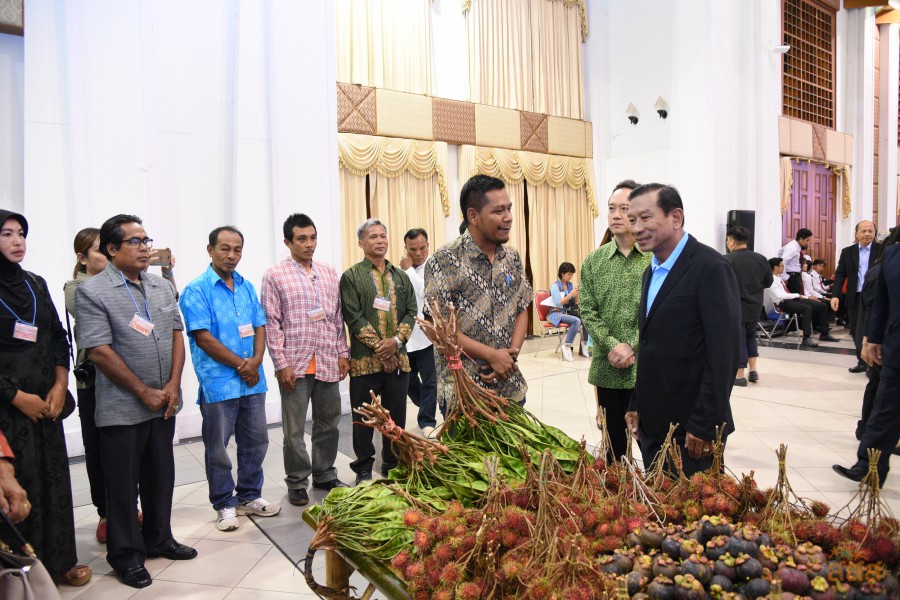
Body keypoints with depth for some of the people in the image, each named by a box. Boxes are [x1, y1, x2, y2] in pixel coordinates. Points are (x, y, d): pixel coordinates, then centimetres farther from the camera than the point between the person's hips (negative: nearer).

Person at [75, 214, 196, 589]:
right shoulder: (92, 292, -10)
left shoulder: (162, 287, 8)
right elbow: (99, 351, -15)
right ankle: (125, 555, 23)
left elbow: (176, 334, 9)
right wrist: (144, 392, -13)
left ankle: (158, 539, 33)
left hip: (164, 404, 6)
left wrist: (173, 385, -4)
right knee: (123, 484, 7)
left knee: (160, 476, 16)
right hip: (122, 410, -5)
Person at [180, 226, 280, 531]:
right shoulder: (197, 290, -7)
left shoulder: (247, 287, 11)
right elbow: (203, 337, -14)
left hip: (252, 380, 6)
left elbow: (260, 327, 10)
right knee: (218, 448, 6)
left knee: (256, 441, 13)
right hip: (218, 383, -5)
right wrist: (240, 364, -12)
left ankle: (250, 496, 30)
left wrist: (256, 361, -8)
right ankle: (225, 504, 21)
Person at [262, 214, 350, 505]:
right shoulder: (275, 275, -3)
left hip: (328, 363, 4)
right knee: (294, 429, 6)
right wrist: (281, 364, -10)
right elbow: (272, 323, -6)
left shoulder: (329, 272, 10)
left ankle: (325, 474, 30)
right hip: (295, 365, -4)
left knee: (328, 423, 14)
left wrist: (343, 352, 8)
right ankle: (297, 482, 22)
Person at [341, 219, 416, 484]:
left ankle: (393, 466, 26)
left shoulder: (401, 276, 13)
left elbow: (411, 312, 7)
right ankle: (363, 470, 19)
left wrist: (396, 340, -9)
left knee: (396, 416, 11)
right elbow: (353, 317, -9)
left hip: (398, 358, 4)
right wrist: (379, 346, -14)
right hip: (365, 360, -4)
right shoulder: (351, 277, -1)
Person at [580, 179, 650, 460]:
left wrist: (631, 347, -15)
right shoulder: (594, 261, 6)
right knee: (614, 445, 15)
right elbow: (588, 311, 2)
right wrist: (613, 346, -11)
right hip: (607, 368, 3)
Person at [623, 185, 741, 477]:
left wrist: (704, 426, -19)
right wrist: (637, 406, 12)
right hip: (652, 427, 8)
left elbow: (723, 354, -20)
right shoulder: (652, 272, 11)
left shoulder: (710, 268, -15)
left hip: (691, 431, -8)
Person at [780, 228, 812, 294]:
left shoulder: (795, 245, 7)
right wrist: (785, 277, -24)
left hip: (796, 275, 10)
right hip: (792, 276, -10)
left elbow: (781, 251, 21)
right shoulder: (793, 248, -20)